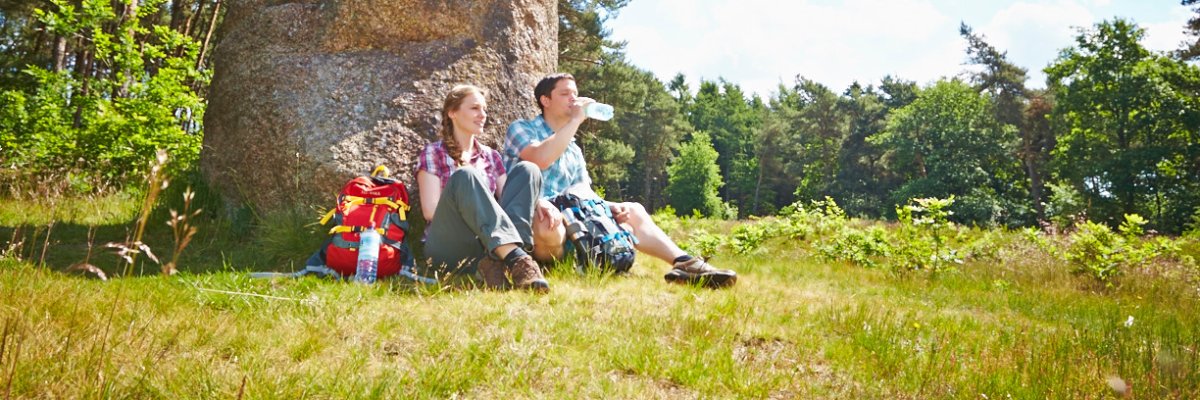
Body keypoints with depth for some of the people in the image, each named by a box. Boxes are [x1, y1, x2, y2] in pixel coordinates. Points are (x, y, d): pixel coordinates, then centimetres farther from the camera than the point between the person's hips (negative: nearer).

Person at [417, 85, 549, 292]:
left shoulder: (491, 156, 20)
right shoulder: (433, 154, 7)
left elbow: (506, 200, 8)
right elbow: (431, 210, -4)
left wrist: (537, 203, -13)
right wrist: (469, 214, -17)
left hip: (490, 246, 4)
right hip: (450, 249, -4)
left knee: (526, 170, -12)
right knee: (464, 177, -30)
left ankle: (497, 261, -34)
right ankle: (517, 259, -48)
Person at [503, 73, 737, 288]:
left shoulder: (573, 149, 25)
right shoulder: (521, 129, 4)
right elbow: (540, 159, -19)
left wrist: (611, 207, -3)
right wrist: (575, 120, -12)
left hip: (568, 217, 7)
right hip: (530, 217, -7)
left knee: (633, 211, 1)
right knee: (548, 219, -43)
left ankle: (683, 263, -13)